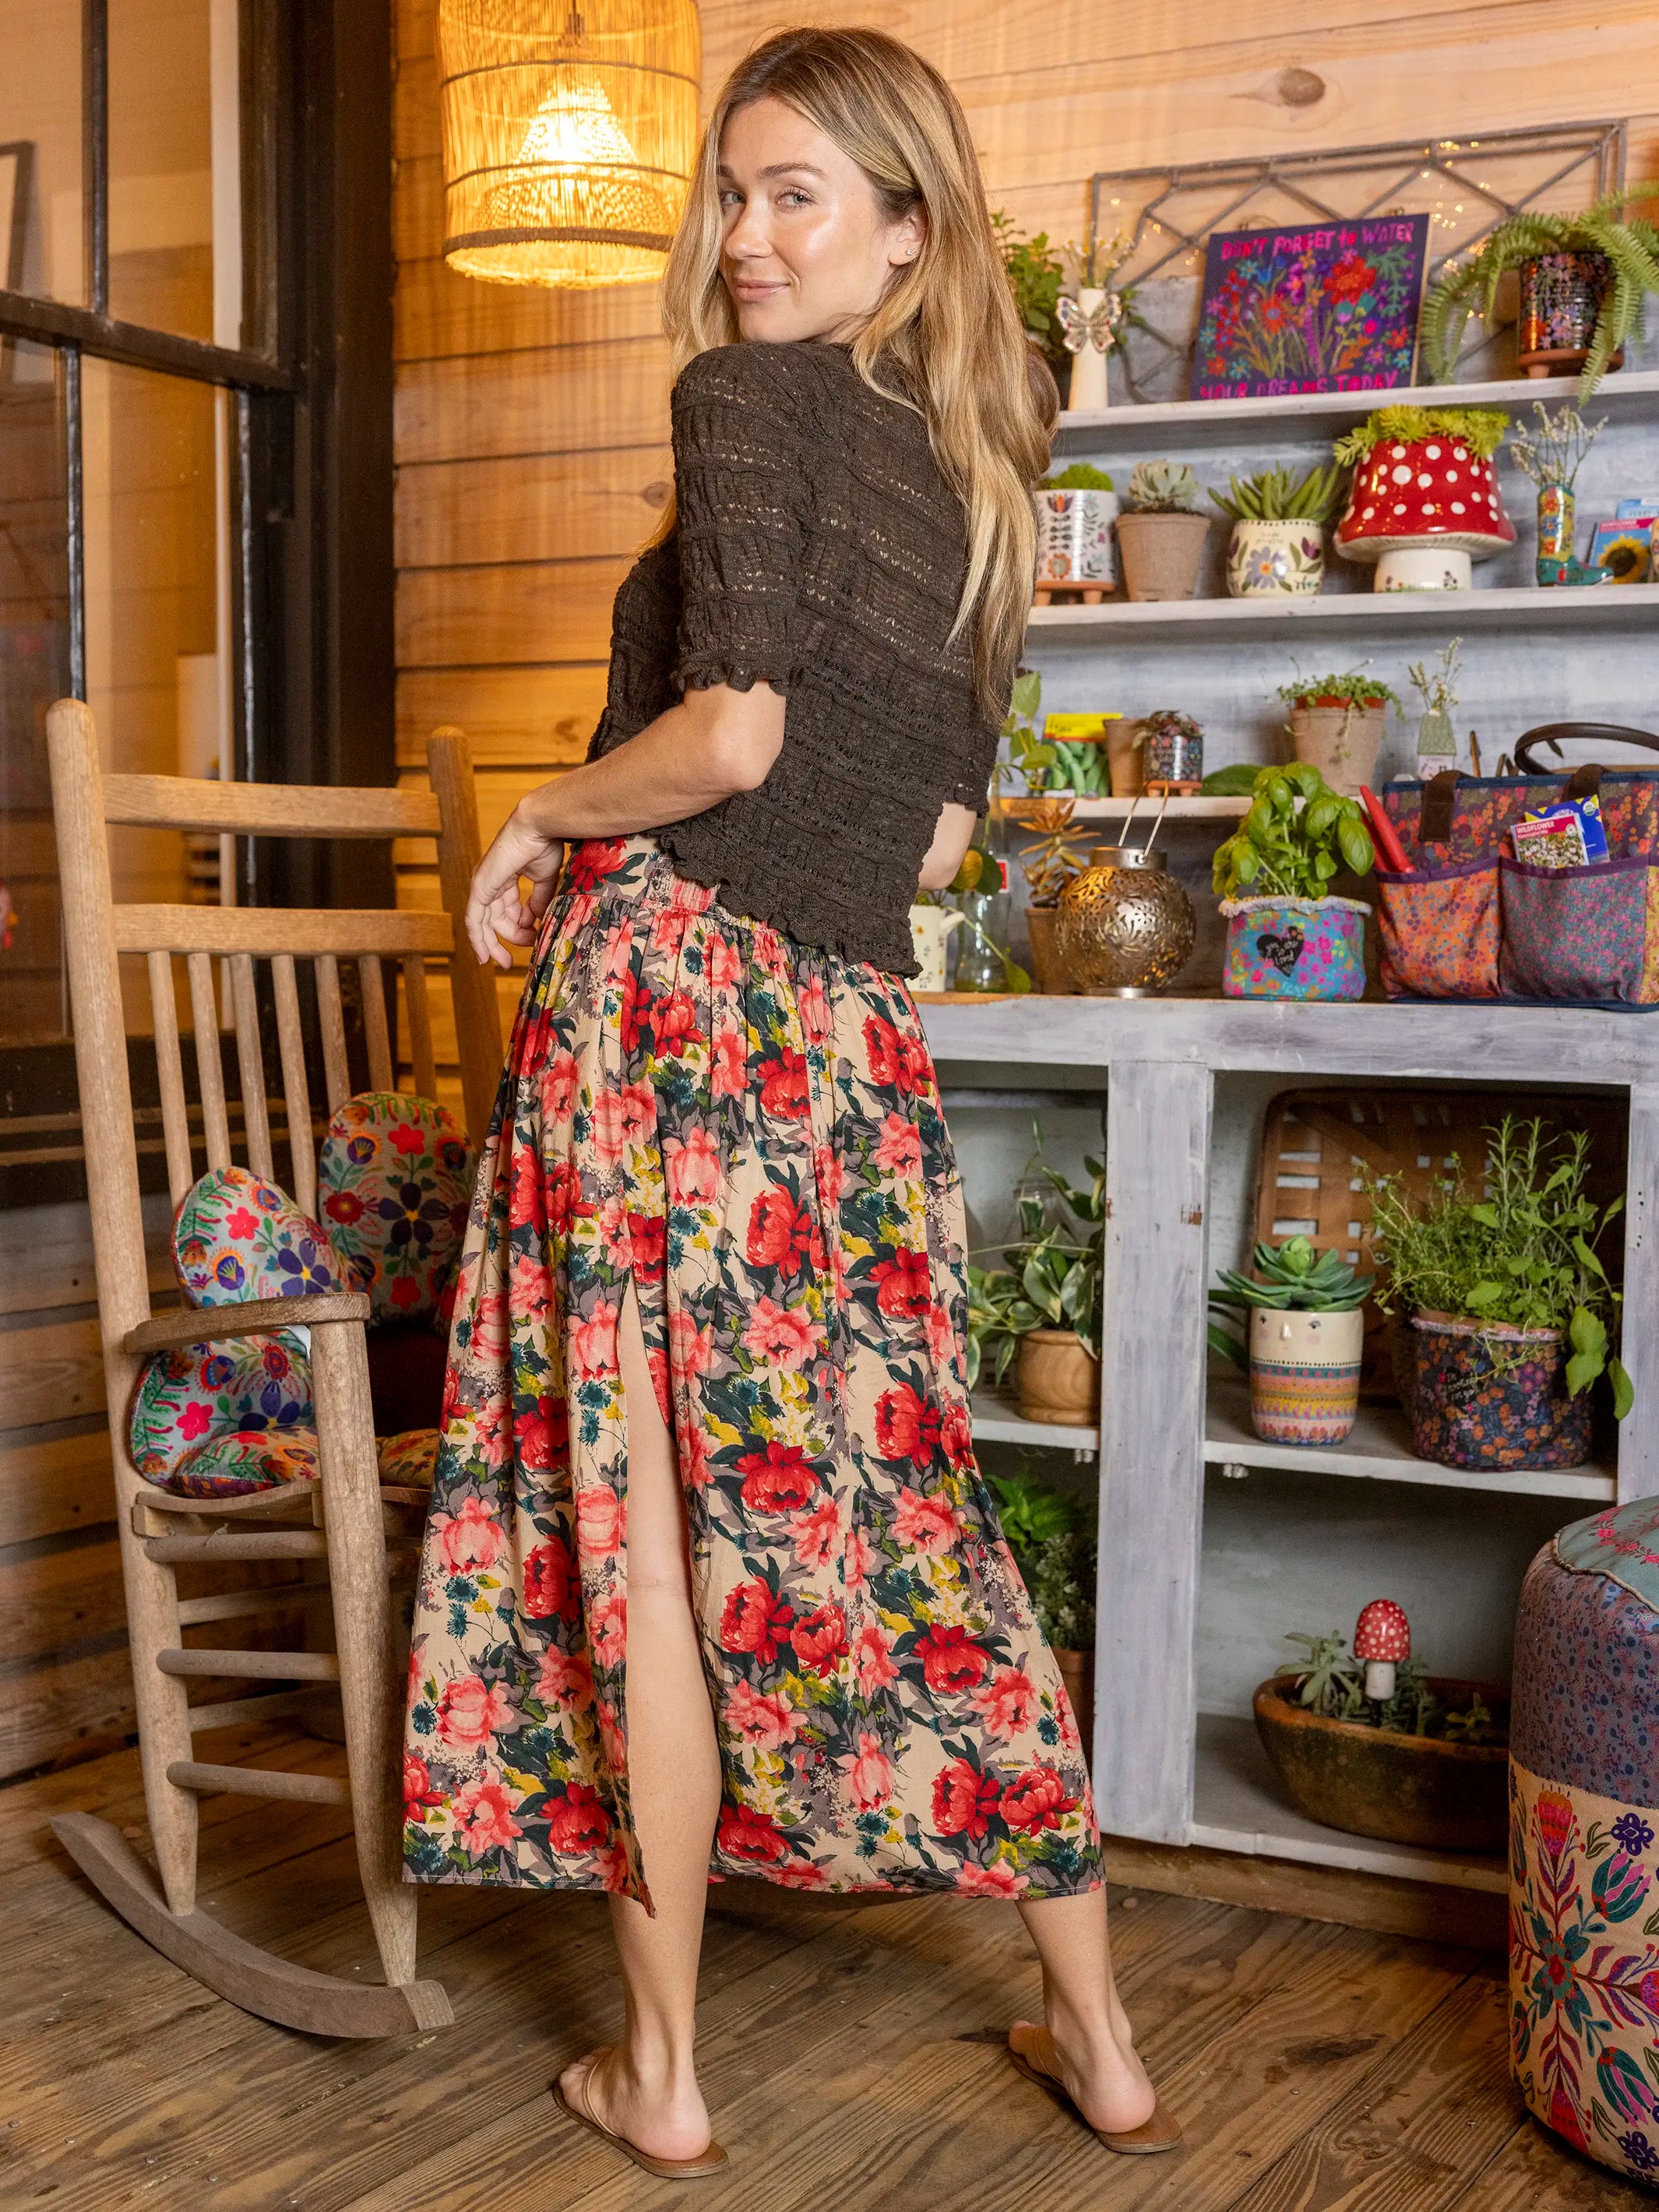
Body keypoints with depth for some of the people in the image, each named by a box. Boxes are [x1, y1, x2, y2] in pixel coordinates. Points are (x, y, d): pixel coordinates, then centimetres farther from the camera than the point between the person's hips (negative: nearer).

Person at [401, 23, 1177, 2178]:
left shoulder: (755, 397, -3)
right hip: (856, 1036, 7)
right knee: (901, 1513, 14)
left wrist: (541, 826, 0)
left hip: (668, 988, -7)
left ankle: (659, 2073, 15)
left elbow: (731, 729, -16)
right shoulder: (976, 487, 18)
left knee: (640, 1525, 2)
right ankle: (1099, 2040, 24)